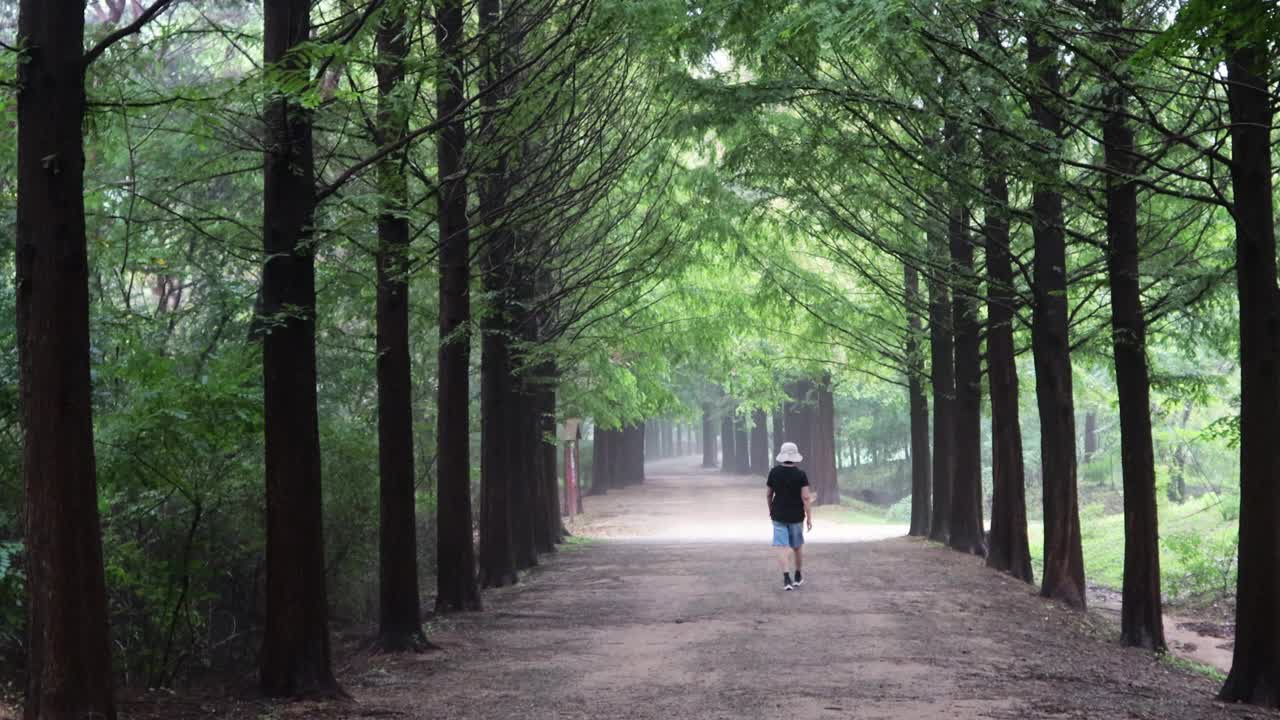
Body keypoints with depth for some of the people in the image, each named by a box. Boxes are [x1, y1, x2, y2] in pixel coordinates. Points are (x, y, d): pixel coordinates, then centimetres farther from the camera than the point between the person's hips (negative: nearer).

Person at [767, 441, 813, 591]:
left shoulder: (774, 472, -6)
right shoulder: (800, 474, -13)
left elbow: (768, 494, 3)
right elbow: (806, 497, -16)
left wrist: (771, 509, 20)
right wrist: (809, 517, -8)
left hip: (778, 515, 0)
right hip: (796, 516, 0)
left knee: (782, 547, -2)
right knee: (797, 546, 18)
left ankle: (786, 578, -16)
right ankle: (798, 577, 31)